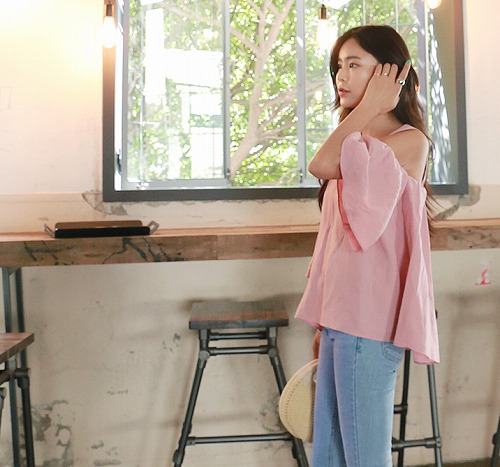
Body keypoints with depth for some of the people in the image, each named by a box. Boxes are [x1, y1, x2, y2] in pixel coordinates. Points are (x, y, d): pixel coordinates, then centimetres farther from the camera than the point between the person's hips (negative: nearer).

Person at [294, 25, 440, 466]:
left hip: (368, 320, -8)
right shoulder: (361, 145, 19)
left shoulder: (409, 141, -7)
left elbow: (321, 164, -22)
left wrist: (370, 105, -8)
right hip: (340, 317, 9)